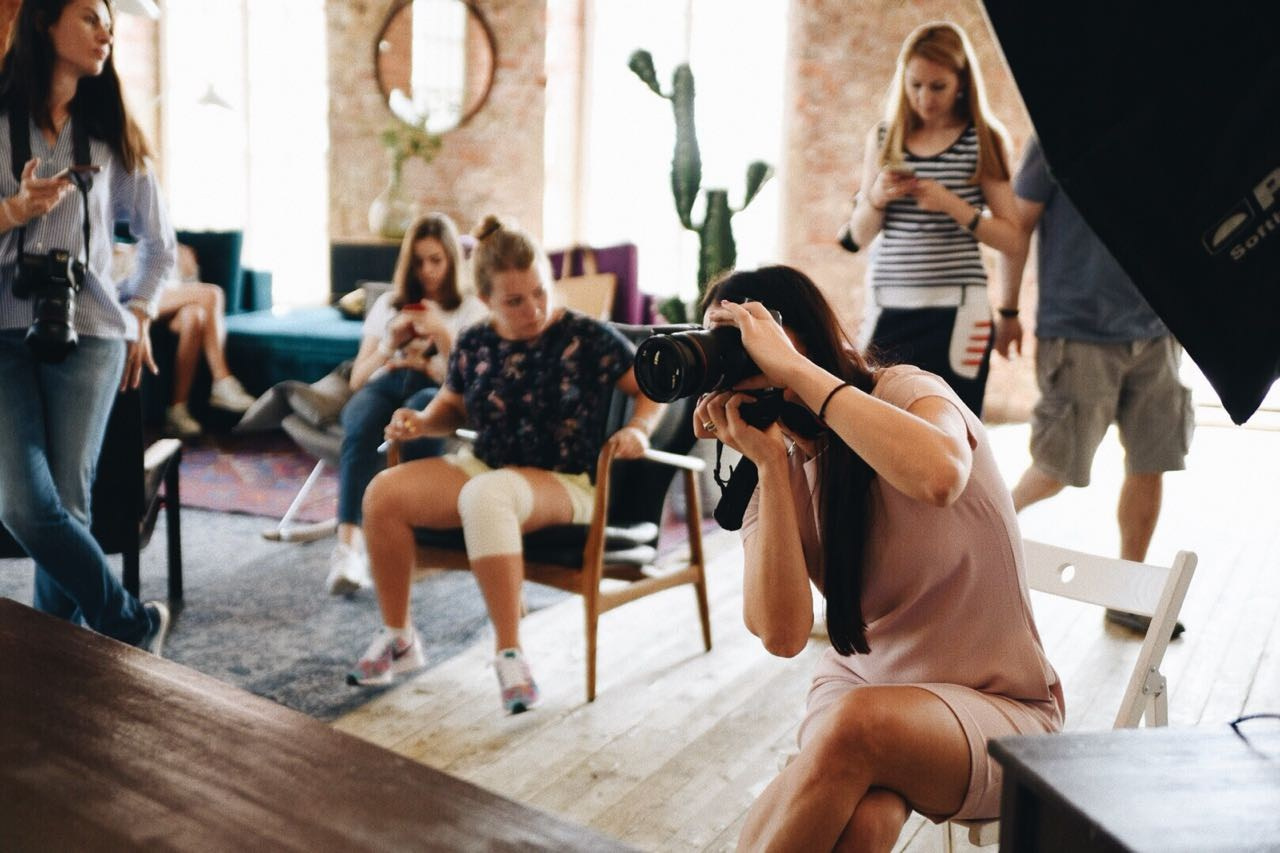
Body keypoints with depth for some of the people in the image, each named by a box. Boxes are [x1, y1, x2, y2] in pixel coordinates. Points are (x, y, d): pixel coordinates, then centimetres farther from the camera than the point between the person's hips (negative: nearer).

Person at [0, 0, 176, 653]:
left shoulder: (111, 133, 12)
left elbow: (158, 241, 20)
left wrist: (138, 317, 13)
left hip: (88, 335, 1)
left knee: (66, 505, -4)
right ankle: (133, 626, 3)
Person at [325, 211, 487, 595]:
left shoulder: (471, 310, 18)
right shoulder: (389, 304, 26)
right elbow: (357, 379, 20)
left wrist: (442, 334, -6)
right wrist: (391, 343, 3)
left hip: (437, 394, -2)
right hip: (386, 384, 2)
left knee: (419, 412, -42)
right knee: (360, 423, -37)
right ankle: (349, 542, -50)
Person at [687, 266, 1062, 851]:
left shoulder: (905, 391, -13)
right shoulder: (787, 470, 0)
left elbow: (938, 475, -40)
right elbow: (781, 634, -16)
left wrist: (792, 368, -33)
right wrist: (769, 462, -21)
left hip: (998, 710, -3)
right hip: (858, 688, 3)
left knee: (858, 720, -36)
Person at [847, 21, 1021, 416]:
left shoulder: (982, 141, 1)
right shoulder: (884, 137, 9)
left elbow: (1010, 237, -2)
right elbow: (860, 235, 12)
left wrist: (953, 205, -15)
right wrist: (877, 198, -8)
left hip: (954, 309, -3)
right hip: (889, 307, 3)